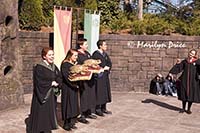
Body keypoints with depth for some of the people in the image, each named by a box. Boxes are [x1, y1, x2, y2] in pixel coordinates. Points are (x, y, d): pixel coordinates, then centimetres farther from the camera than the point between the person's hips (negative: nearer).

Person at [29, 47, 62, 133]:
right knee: (41, 115, -2)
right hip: (42, 95, -7)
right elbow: (39, 82, -20)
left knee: (49, 113, 11)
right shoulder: (38, 68, -13)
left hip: (51, 95, 7)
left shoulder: (54, 67, 9)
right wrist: (51, 83, -11)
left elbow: (59, 78, 9)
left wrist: (56, 83, -12)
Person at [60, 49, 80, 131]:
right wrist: (75, 84, -21)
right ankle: (66, 124, 8)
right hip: (67, 88, -8)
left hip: (74, 87, 8)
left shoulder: (75, 64, 13)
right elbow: (67, 77, -20)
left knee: (74, 105, 11)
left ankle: (72, 123, 20)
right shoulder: (65, 64, -13)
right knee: (68, 105, -2)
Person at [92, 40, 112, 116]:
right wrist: (103, 67, -13)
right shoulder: (95, 54, -11)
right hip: (99, 76, -8)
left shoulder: (105, 54, 15)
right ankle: (97, 109, 5)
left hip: (105, 76, 8)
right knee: (99, 92, -4)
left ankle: (103, 108, 20)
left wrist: (107, 67, -8)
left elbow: (109, 63, 11)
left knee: (105, 92, 11)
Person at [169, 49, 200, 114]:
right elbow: (178, 69, 9)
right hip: (184, 80, 2)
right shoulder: (184, 61, 6)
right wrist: (178, 64, -6)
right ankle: (183, 108, 22)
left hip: (193, 81, -2)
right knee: (184, 94, 8)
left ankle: (189, 109, 18)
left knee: (191, 95, 4)